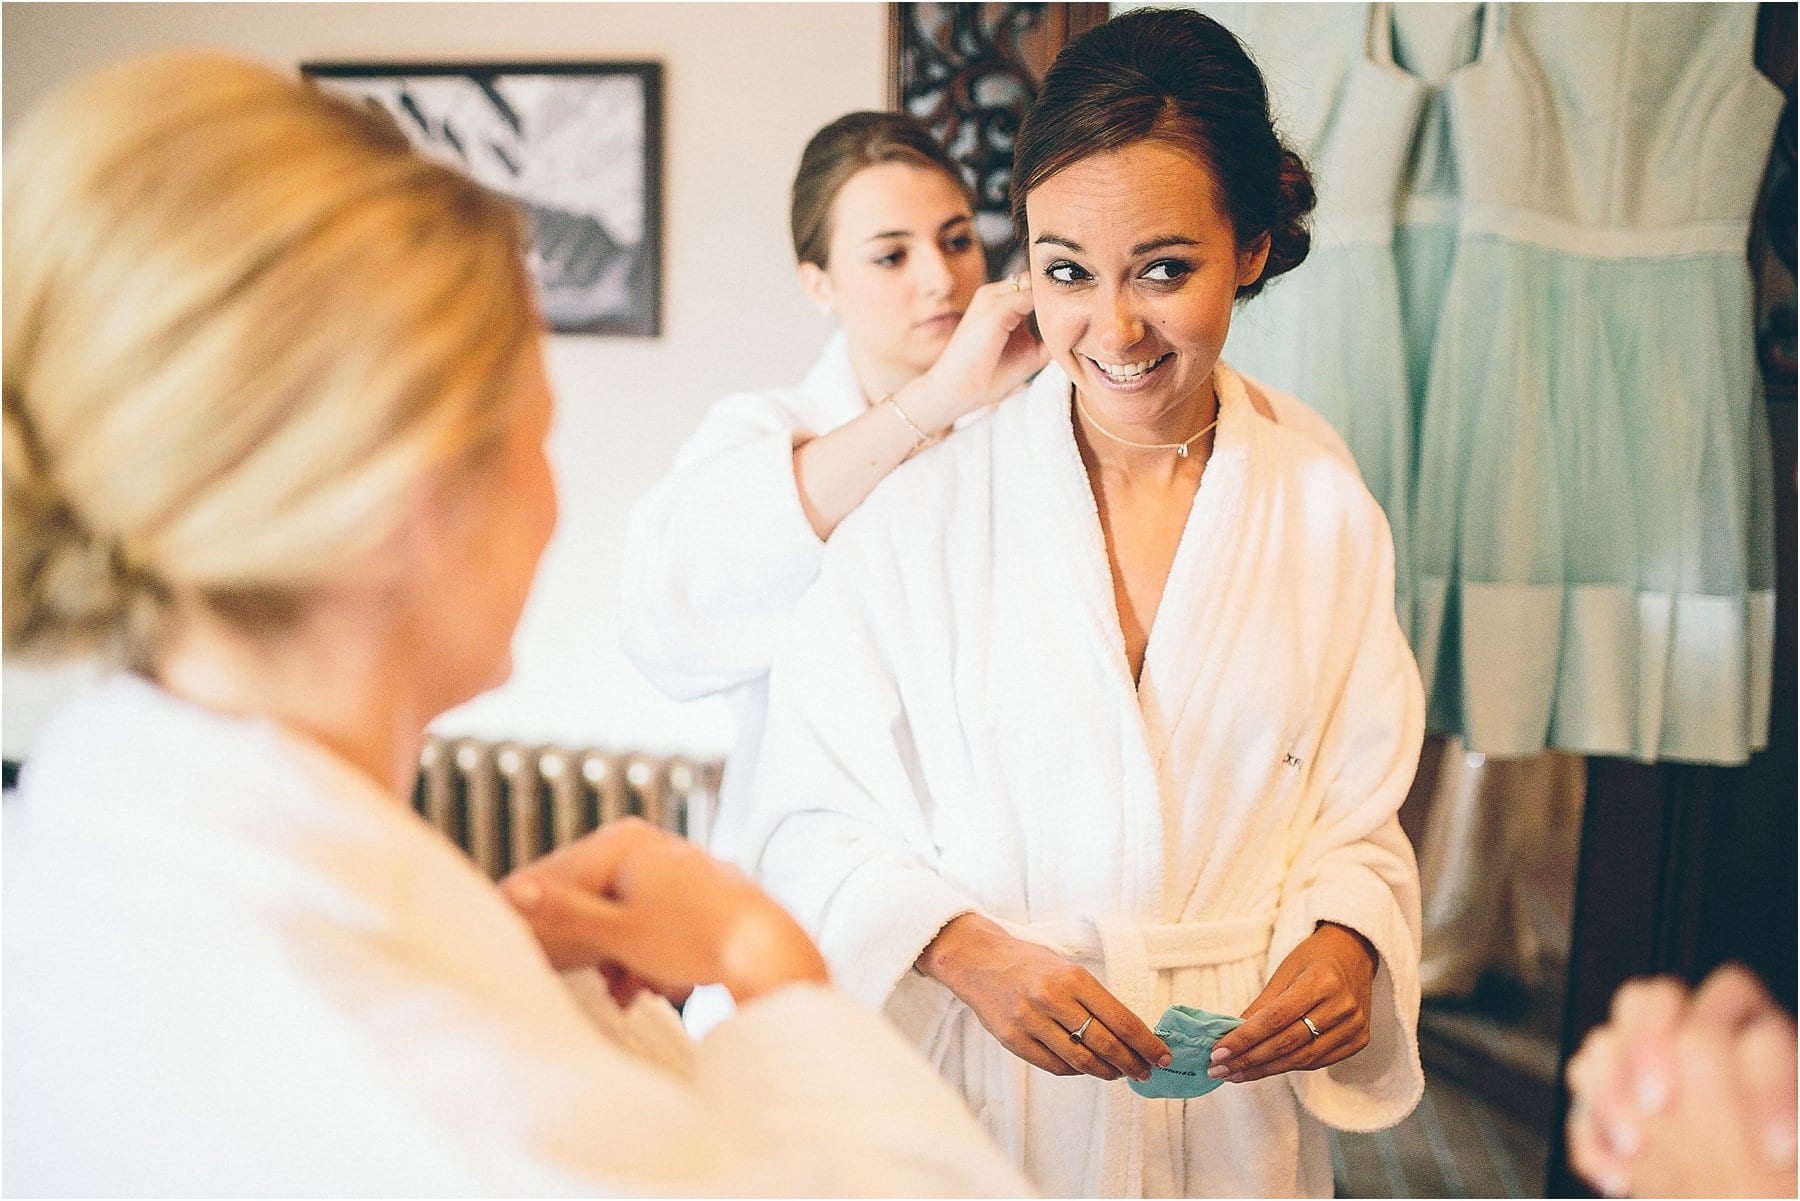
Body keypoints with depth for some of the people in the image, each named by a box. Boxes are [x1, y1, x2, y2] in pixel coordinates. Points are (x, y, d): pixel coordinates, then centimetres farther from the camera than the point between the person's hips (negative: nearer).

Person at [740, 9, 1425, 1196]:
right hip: (983, 1096, -2)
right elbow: (812, 821, -8)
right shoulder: (926, 498, -10)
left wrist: (1344, 943, -17)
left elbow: (1356, 818, 2)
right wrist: (972, 954, -22)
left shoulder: (1324, 508, -3)